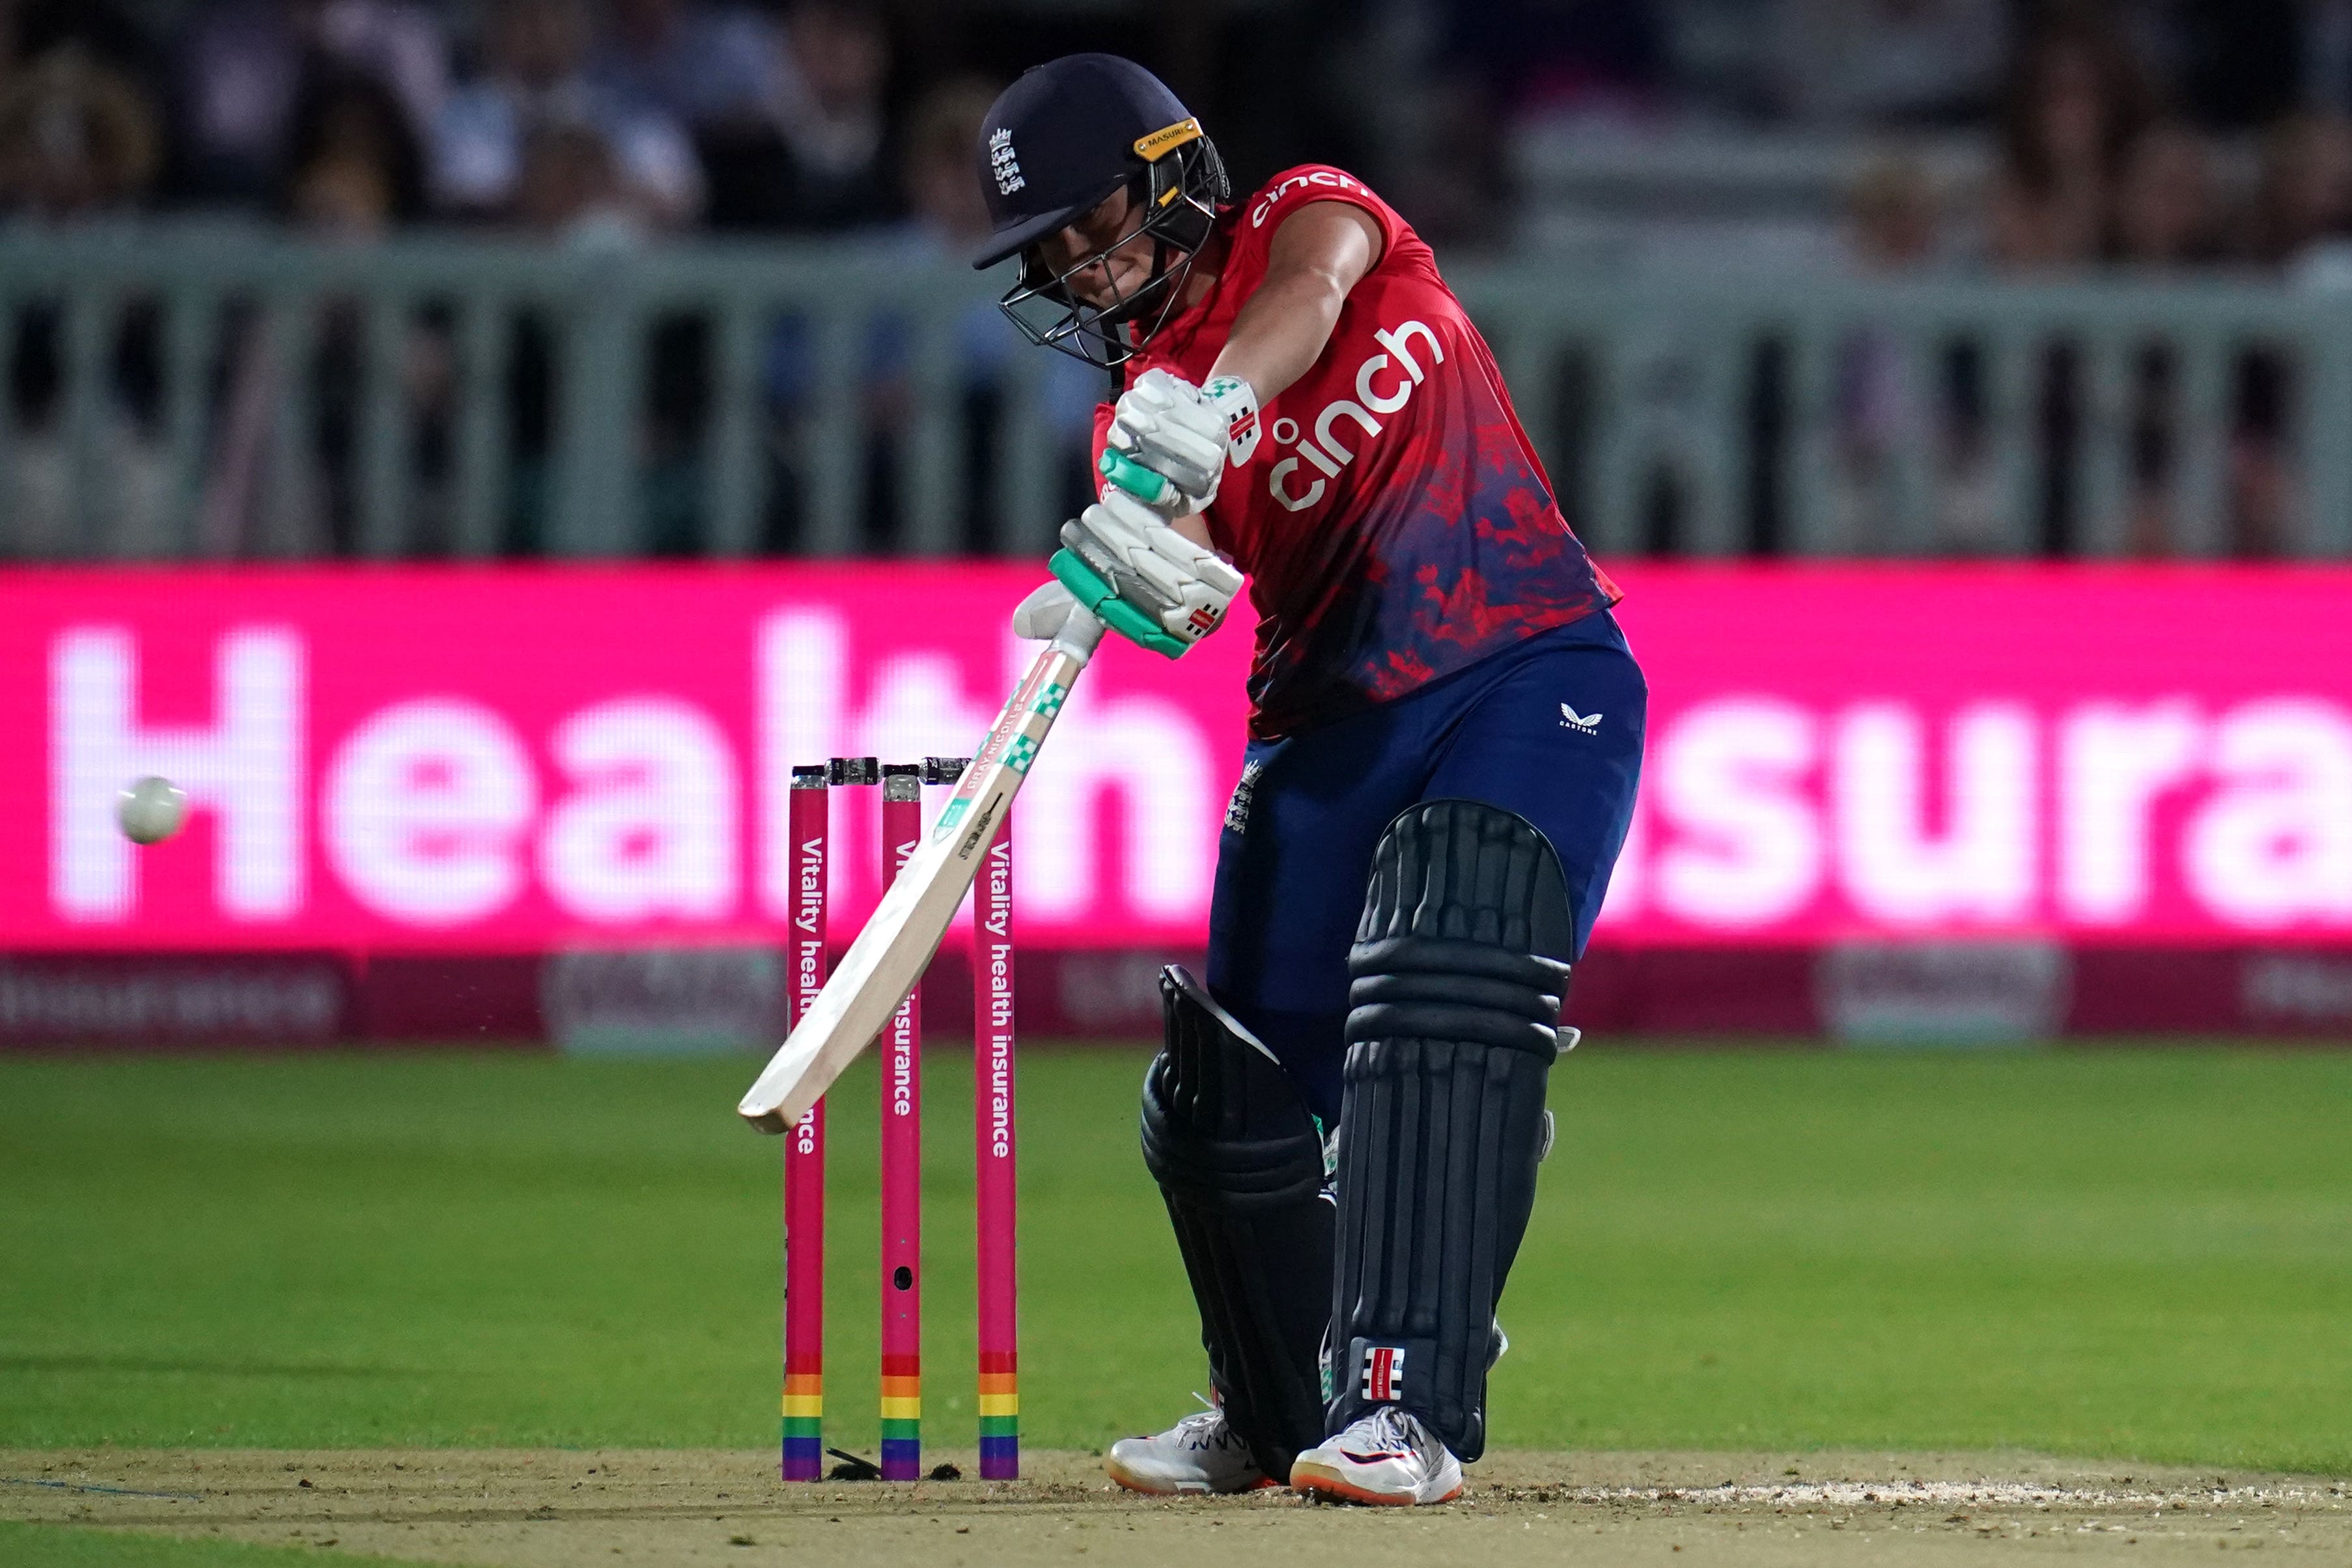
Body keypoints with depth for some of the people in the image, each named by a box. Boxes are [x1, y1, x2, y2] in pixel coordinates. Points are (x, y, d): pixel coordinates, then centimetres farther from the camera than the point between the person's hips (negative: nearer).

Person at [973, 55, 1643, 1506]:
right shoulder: (1139, 418, 10)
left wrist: (1213, 403, -45)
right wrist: (1130, 581, -37)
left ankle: (1407, 1405, -31)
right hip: (1333, 722, 6)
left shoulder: (1306, 215, 2)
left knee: (1443, 1009, -25)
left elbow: (1308, 290, -24)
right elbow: (1181, 594, -11)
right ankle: (1276, 1413, 30)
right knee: (1226, 1091, 7)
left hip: (1529, 674, -6)